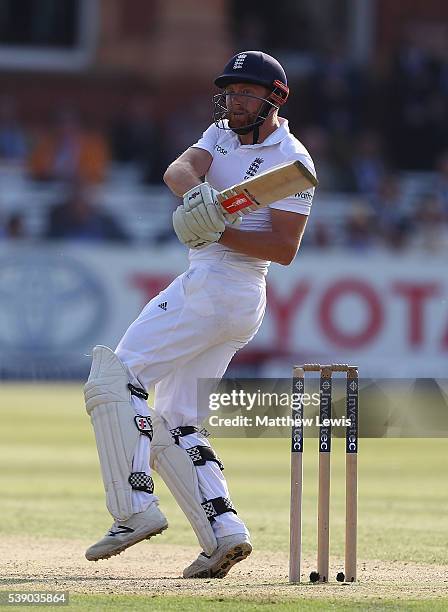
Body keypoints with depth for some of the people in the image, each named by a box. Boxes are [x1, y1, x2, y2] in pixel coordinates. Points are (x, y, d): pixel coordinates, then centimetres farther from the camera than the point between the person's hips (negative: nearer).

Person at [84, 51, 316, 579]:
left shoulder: (291, 161, -7)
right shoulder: (222, 134, 16)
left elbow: (285, 249, -13)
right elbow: (179, 168, -5)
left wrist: (220, 232, -22)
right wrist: (197, 192, -28)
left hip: (219, 287, -9)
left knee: (117, 376, -15)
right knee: (175, 423, 8)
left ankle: (135, 509, -21)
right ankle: (223, 532, -1)